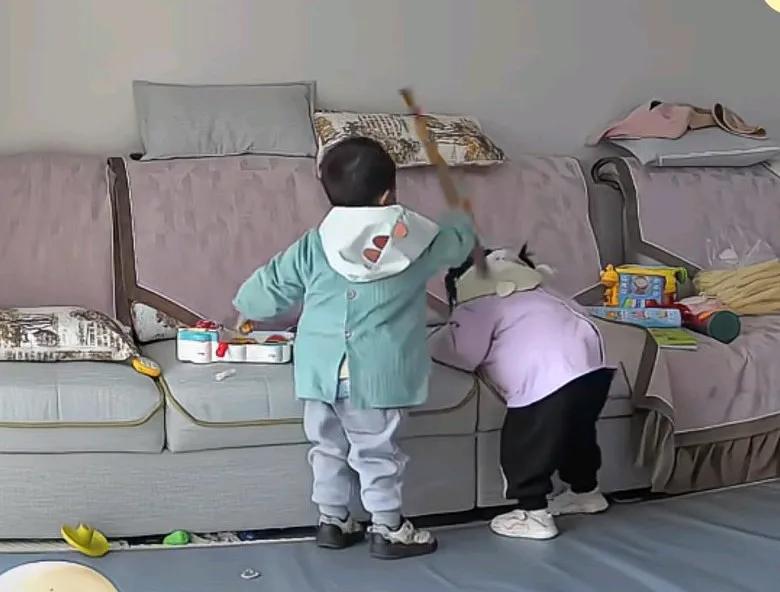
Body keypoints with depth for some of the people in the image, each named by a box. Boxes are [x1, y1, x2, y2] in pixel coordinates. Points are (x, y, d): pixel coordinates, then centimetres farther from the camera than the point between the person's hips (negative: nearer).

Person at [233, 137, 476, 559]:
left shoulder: (314, 245, 2)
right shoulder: (415, 241, -2)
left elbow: (274, 283, 13)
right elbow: (456, 242, 18)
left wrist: (246, 308, 35)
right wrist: (460, 219, 42)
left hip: (320, 369, 3)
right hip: (376, 373, -3)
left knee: (327, 447, 17)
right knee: (377, 452, 6)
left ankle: (331, 520, 27)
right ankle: (387, 529, 16)